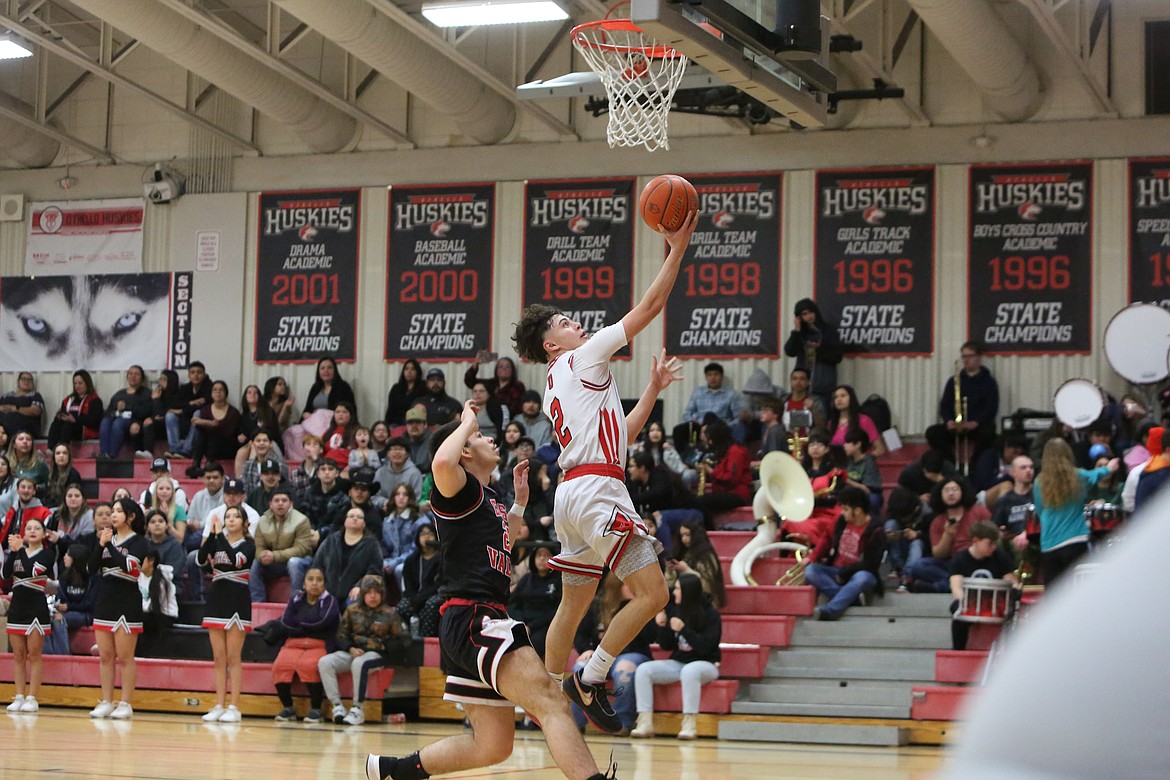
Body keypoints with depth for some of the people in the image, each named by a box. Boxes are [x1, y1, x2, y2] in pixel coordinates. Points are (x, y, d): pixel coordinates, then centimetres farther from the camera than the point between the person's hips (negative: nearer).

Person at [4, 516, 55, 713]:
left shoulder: (47, 553, -3)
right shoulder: (17, 551, 10)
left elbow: (32, 571, -20)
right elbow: (6, 574, -5)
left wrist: (20, 549, -24)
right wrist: (13, 552, -16)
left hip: (36, 607, -5)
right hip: (17, 606, 5)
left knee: (34, 654, -3)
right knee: (18, 655, 6)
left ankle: (32, 698, -1)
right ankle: (19, 697, 9)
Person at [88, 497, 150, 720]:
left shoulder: (138, 542, -4)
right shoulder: (108, 538, 12)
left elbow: (127, 565, -21)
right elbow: (91, 568, 4)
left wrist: (108, 544, -16)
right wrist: (100, 545, -10)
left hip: (127, 603, -6)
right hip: (105, 601, 6)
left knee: (124, 658, -4)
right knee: (105, 657, 7)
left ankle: (126, 705, -1)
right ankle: (106, 703, 11)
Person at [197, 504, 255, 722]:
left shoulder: (248, 545, -2)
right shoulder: (217, 542, 10)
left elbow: (237, 559, -23)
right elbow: (201, 560, -7)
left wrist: (220, 535, -22)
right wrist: (212, 534, -17)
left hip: (237, 603, -4)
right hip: (217, 600, 4)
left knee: (233, 658, -5)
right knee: (219, 658, 5)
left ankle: (234, 707, -3)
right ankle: (219, 706, 7)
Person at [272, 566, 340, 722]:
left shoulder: (329, 600, 10)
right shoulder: (296, 599, 18)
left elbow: (323, 621, -8)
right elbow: (286, 622, 3)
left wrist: (299, 621, 2)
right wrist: (309, 625, -5)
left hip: (319, 645, -3)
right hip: (293, 644, 3)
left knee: (308, 665, -37)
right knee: (281, 665, -30)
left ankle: (316, 709, -24)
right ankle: (288, 708, -14)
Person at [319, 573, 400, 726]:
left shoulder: (389, 614, 6)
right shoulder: (352, 610, 13)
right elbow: (341, 635, 12)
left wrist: (383, 645, -9)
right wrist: (351, 648, -6)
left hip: (376, 654, -4)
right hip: (352, 652, 4)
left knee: (359, 663, -40)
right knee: (324, 662, -24)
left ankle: (357, 709, -30)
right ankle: (337, 705, -24)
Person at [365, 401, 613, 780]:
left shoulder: (487, 497, 24)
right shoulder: (461, 489, -3)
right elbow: (442, 462, -28)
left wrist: (519, 502, 35)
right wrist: (467, 422, -10)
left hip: (483, 619, 10)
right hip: (473, 617, -10)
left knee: (492, 745, 13)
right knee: (553, 706, -24)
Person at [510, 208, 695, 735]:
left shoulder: (555, 391, 25)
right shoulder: (583, 359, 0)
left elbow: (620, 435, 27)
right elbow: (650, 307, -2)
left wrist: (654, 389, 29)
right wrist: (677, 250, 2)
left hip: (573, 494, 10)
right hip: (597, 490, -10)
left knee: (574, 606, 15)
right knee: (651, 593, -12)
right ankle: (590, 679, -11)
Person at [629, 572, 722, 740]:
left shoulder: (711, 614, -10)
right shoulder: (673, 610, 3)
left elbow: (705, 647, -18)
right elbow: (666, 646, 8)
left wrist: (683, 630, -23)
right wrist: (662, 626, -9)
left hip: (705, 663, -5)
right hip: (678, 662, 5)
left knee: (689, 671, -40)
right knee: (643, 669, -17)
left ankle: (690, 724, -36)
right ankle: (645, 722, -24)